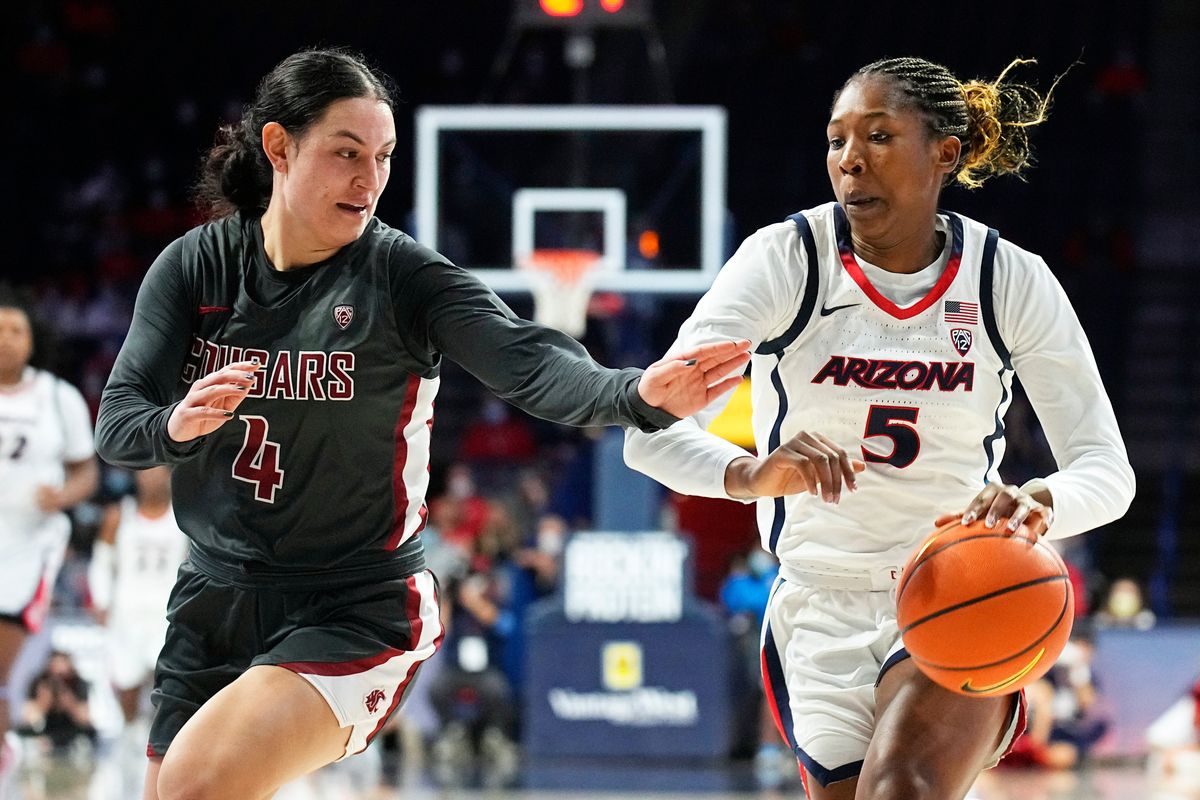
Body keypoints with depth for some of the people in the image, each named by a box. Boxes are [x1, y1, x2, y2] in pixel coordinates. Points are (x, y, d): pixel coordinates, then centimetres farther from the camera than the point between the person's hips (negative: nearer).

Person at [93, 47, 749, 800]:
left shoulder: (403, 277, -11)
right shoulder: (193, 267, -1)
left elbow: (529, 361, -25)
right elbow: (117, 424, -6)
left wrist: (640, 394, -46)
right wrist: (177, 425, -31)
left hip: (357, 610, -5)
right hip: (215, 599, 5)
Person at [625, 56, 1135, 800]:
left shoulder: (1010, 280, -7)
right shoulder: (786, 259, -11)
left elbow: (1107, 468, -8)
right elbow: (652, 431, -20)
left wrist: (1038, 504, -33)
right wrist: (748, 475, -43)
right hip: (822, 608, 1)